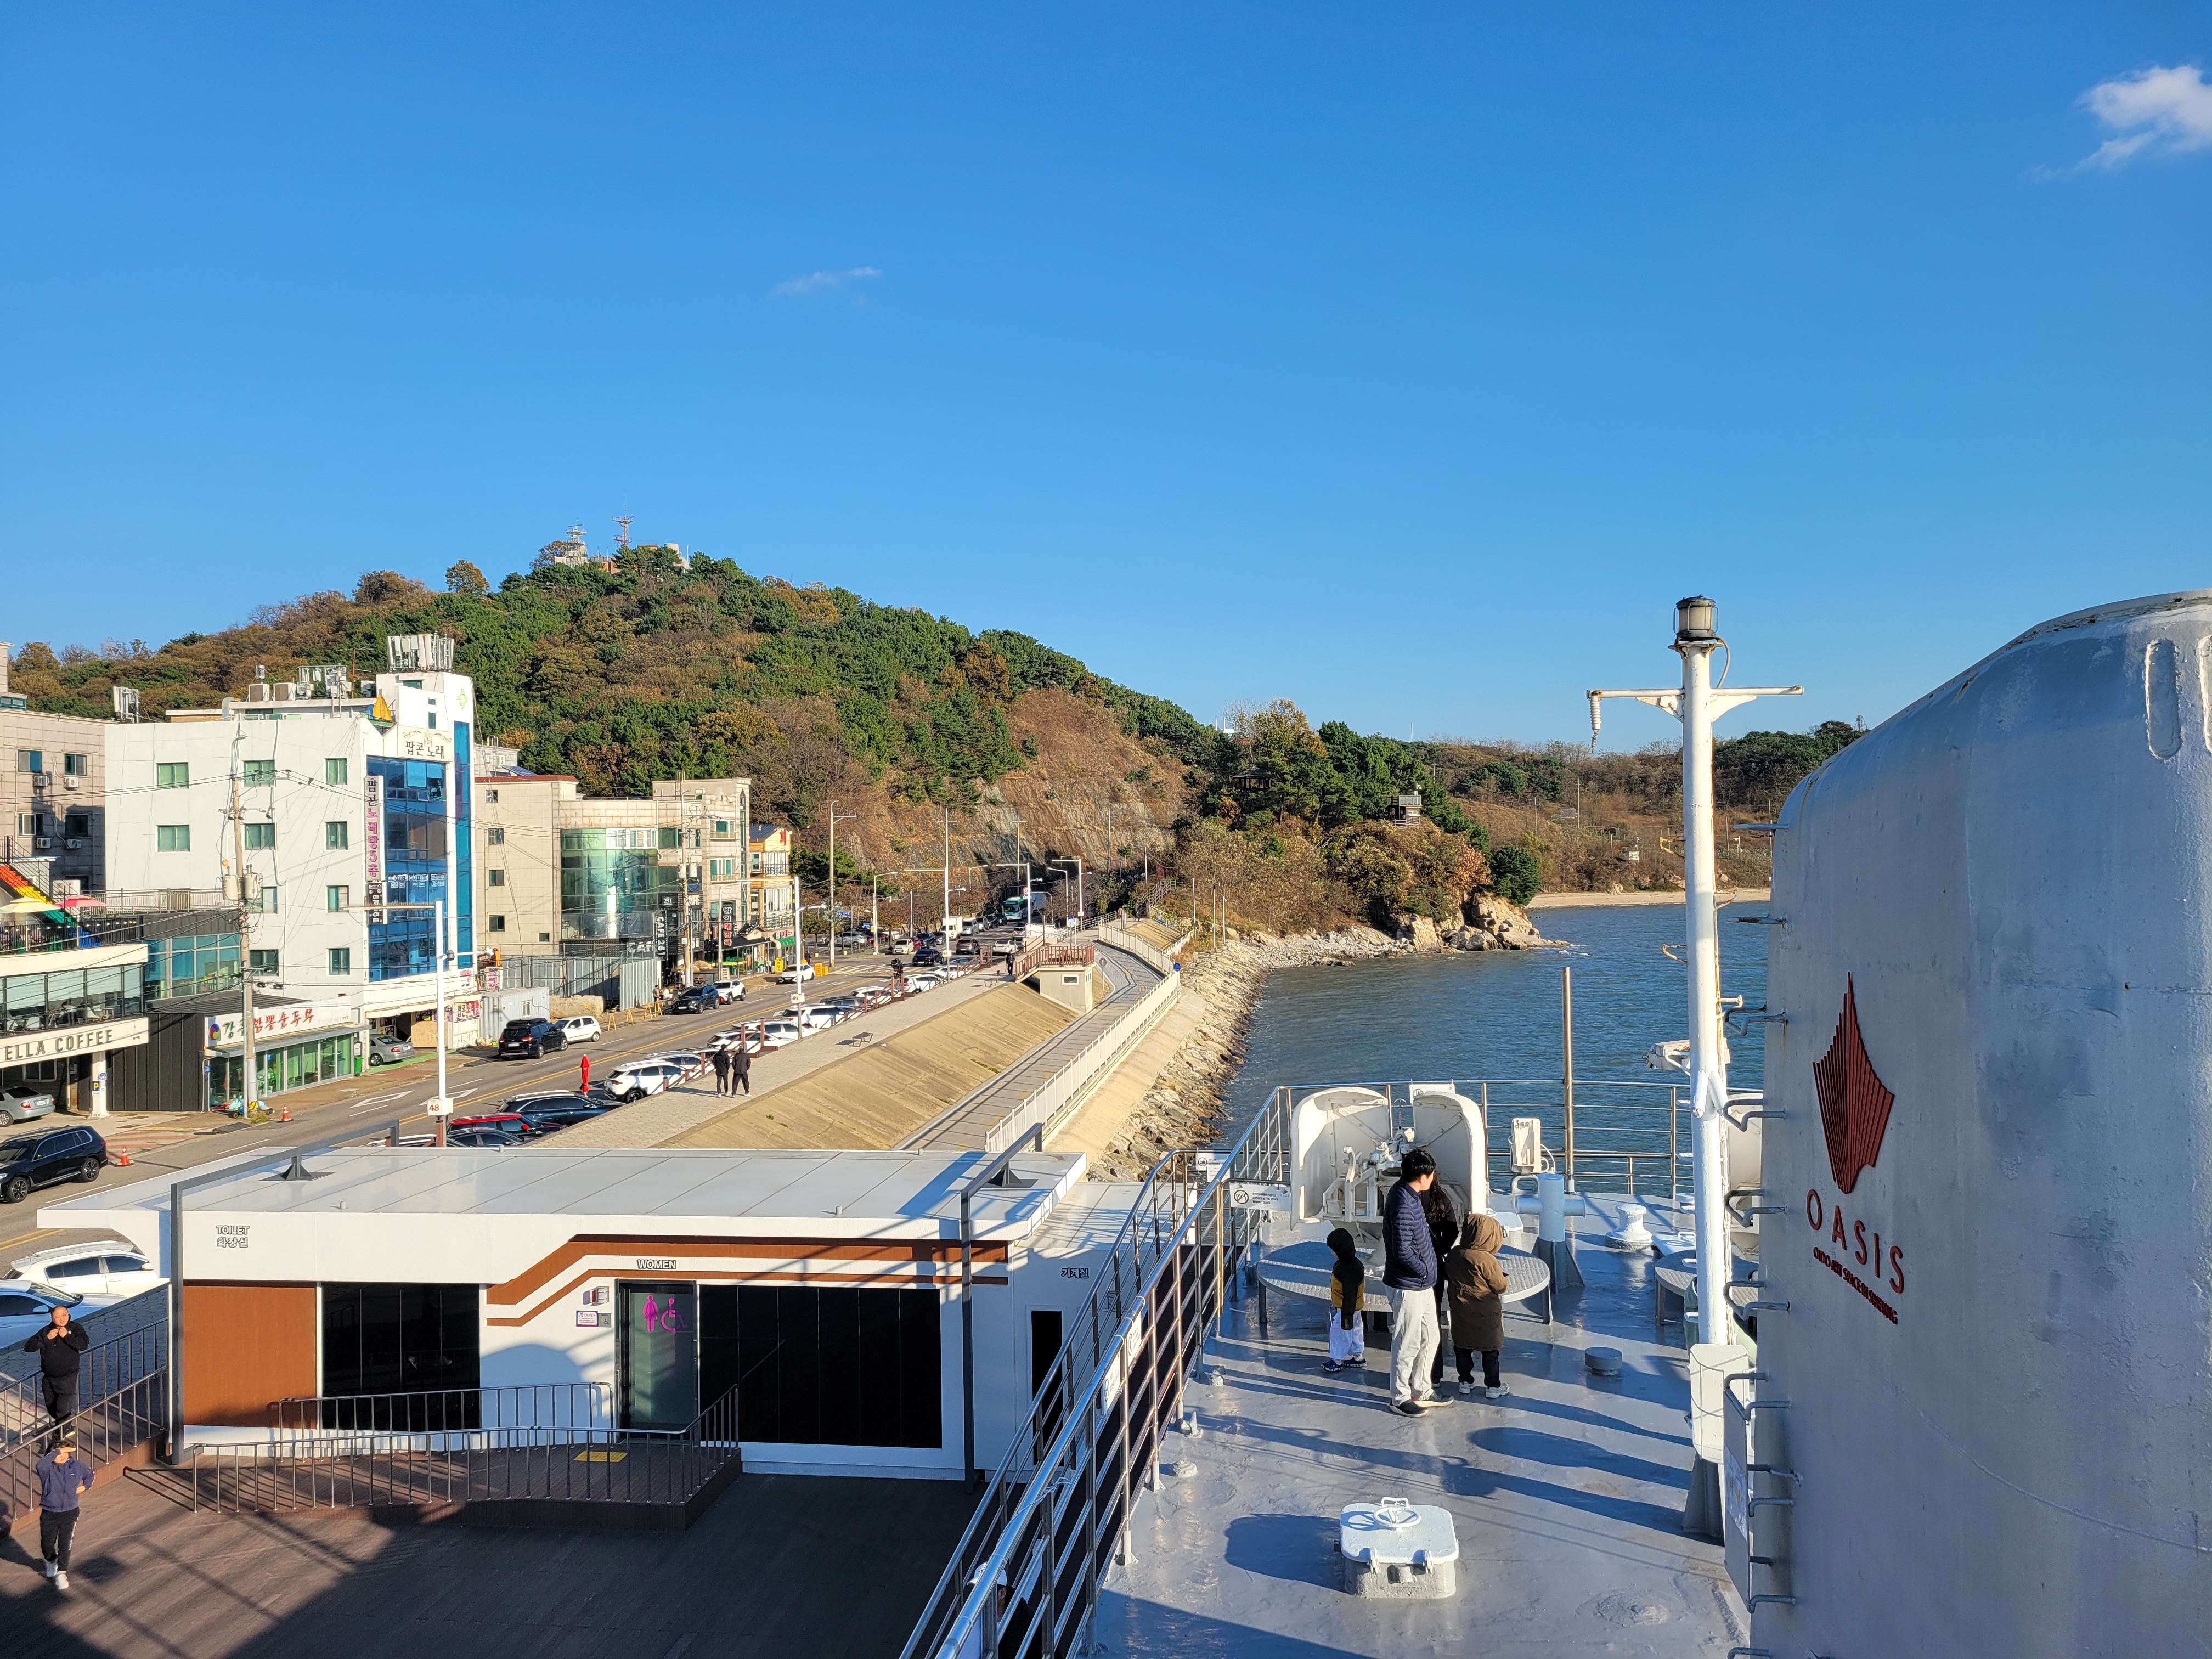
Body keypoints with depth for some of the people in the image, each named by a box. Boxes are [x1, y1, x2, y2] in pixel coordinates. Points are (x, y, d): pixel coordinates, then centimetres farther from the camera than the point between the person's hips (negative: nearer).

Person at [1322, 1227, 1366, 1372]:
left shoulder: (1349, 1269, -32)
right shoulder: (1347, 1262, 0)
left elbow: (1350, 1294, -29)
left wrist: (1347, 1314, -25)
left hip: (1347, 1307, -10)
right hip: (1354, 1307, 10)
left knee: (1339, 1331, 1)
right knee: (1355, 1330, 20)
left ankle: (1337, 1360, 13)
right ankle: (1358, 1356, 33)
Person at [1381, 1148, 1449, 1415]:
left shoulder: (1408, 1196, 5)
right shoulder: (1403, 1205, -27)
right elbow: (1403, 1252, -28)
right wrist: (1424, 1270, -13)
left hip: (1423, 1283, 10)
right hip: (1408, 1286, -10)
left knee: (1429, 1337, 19)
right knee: (1408, 1343, 4)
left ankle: (1421, 1390, 32)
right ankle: (1400, 1398, 18)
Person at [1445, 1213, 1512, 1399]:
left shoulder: (1454, 1254, -6)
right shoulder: (1486, 1260, -24)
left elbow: (1447, 1275, 10)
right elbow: (1500, 1287, -15)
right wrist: (1501, 1275, 4)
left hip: (1461, 1314, 5)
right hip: (1485, 1315, -5)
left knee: (1462, 1348, 17)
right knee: (1490, 1351, 9)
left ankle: (1465, 1382, 26)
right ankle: (1493, 1387, 18)